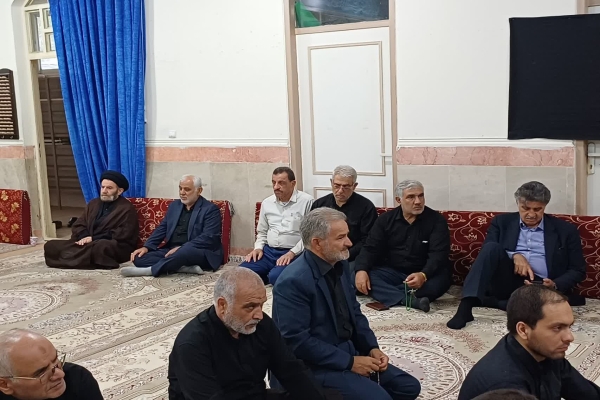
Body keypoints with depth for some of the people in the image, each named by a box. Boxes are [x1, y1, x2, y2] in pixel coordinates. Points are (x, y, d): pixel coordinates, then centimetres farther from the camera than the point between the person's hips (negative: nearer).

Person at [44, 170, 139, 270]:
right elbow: (78, 225, 16)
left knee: (100, 247, -42)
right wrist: (84, 237, -9)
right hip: (89, 243, 6)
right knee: (50, 245, -12)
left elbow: (123, 235, -12)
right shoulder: (93, 204, 20)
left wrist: (93, 238, -14)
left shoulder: (127, 209, -1)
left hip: (116, 246, -6)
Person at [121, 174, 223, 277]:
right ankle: (185, 267, -26)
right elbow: (162, 228, 17)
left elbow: (209, 237, -16)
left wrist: (182, 248, -25)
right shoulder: (174, 205, 17)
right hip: (172, 250, 7)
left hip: (200, 253, -7)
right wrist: (147, 247, -1)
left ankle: (151, 270, -26)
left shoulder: (211, 209, -5)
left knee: (183, 252, -41)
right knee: (139, 257, -16)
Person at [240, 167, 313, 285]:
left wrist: (293, 252, -17)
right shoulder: (267, 203, 13)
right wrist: (258, 248, 4)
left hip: (294, 253, -5)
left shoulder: (306, 201, -7)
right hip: (268, 251, 5)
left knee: (276, 276, -34)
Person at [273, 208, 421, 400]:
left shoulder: (340, 264, 4)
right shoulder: (293, 281, -23)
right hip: (316, 366, -8)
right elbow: (297, 341, -24)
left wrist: (372, 348, -1)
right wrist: (349, 362, -20)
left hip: (348, 352, 9)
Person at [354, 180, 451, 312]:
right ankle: (411, 300, -42)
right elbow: (371, 248, -1)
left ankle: (387, 295, -30)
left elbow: (438, 255, -17)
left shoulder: (437, 220, -6)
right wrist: (361, 270, -23)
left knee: (442, 278, -34)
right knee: (365, 275, -25)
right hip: (392, 272, 2)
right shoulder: (386, 219, 2)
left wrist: (423, 275, -38)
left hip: (424, 274, -2)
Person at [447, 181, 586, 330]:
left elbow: (578, 270, 6)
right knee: (491, 247, -26)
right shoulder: (502, 222, 10)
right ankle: (466, 306, -35)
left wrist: (555, 285, -14)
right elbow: (487, 249, 0)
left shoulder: (565, 230, 6)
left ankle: (482, 300, -23)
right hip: (507, 283, 1)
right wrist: (514, 255, -18)